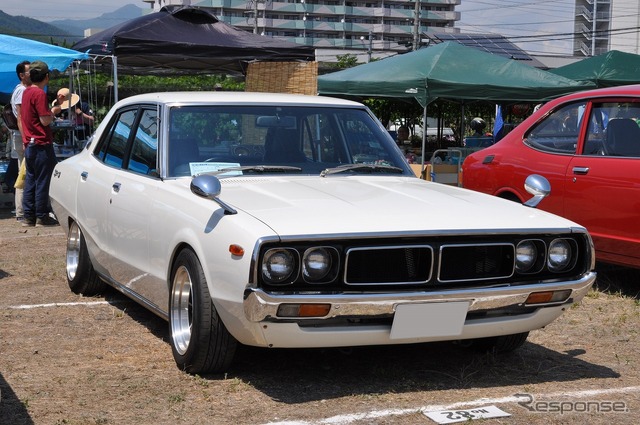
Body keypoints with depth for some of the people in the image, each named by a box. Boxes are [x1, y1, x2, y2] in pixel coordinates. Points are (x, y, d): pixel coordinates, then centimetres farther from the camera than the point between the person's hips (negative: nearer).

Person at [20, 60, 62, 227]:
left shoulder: (27, 92, 12)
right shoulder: (40, 93, -15)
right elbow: (45, 120, -18)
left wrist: (51, 111, 17)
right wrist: (54, 111, -1)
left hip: (29, 144, 9)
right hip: (41, 144, -9)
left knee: (30, 180, 11)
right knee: (43, 181, -2)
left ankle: (29, 216, 13)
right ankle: (42, 216, 2)